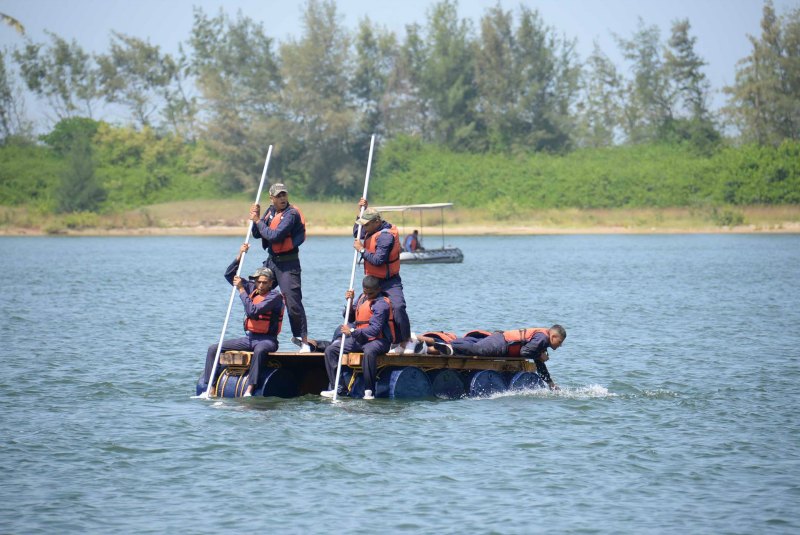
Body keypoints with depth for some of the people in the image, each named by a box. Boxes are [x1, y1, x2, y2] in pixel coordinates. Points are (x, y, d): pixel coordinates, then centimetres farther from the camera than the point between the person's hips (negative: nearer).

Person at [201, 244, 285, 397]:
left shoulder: (275, 296, -13)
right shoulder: (252, 288, 9)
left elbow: (252, 311, -25)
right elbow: (229, 275, 15)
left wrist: (241, 290, -17)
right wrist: (240, 256, 2)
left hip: (267, 339, -8)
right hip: (249, 338, 8)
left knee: (259, 350, -43)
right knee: (213, 349, -1)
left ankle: (249, 390, -51)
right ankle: (208, 386, -8)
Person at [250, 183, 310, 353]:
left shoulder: (291, 214, -15)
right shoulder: (271, 211, 10)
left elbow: (274, 236, -24)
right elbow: (257, 234, 14)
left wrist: (258, 221, -11)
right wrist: (256, 218, -2)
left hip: (288, 263, -8)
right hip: (271, 260, 8)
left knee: (293, 301, -13)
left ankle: (303, 340, -7)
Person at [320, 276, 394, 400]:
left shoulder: (381, 303, -16)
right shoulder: (362, 297, 11)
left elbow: (375, 329, -25)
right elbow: (350, 318, 16)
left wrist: (352, 332, -26)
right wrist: (350, 302, -1)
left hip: (377, 340, -8)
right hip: (359, 339, 8)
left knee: (369, 352, -42)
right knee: (330, 350, -2)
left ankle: (369, 391, -33)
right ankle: (338, 388, -7)